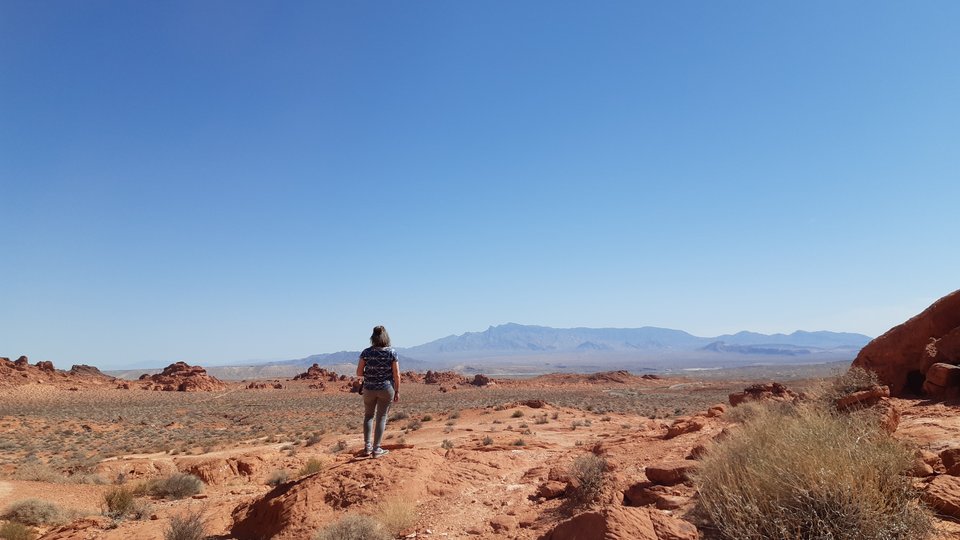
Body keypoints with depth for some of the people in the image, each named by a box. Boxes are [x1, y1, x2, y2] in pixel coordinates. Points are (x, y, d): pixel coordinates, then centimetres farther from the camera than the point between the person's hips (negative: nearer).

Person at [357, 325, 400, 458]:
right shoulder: (392, 352, -9)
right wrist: (397, 391, 0)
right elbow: (396, 374, -8)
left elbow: (359, 373, -5)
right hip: (386, 389, -1)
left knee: (368, 416, 19)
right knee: (381, 417, 10)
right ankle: (376, 449, 11)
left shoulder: (366, 352, -7)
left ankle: (367, 446, 15)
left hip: (369, 388, 1)